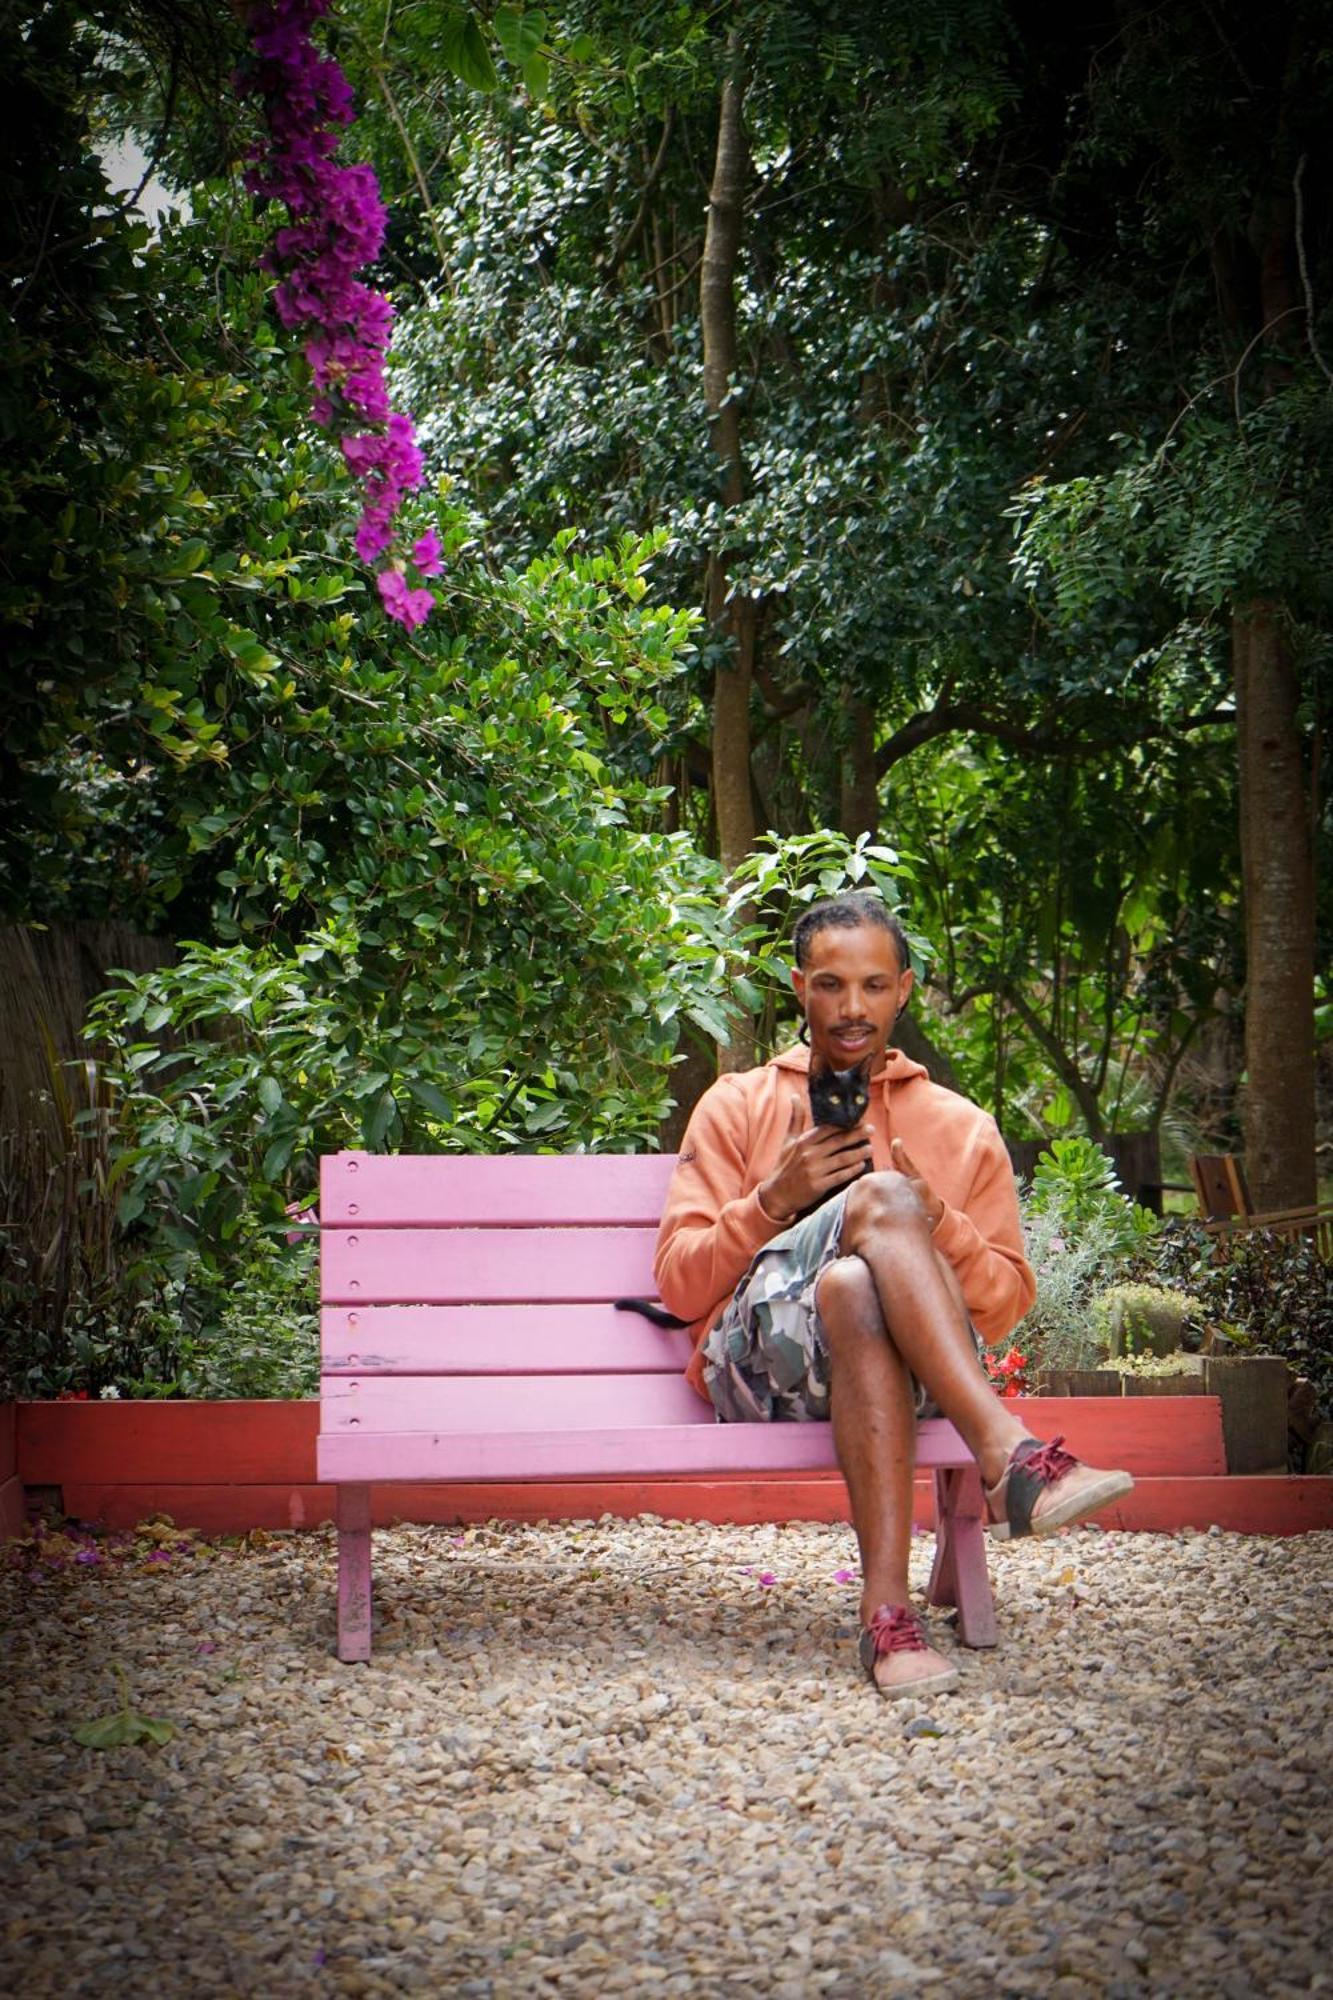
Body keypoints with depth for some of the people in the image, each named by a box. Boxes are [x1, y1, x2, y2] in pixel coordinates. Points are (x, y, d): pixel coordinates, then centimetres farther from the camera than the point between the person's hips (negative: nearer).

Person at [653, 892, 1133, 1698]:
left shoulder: (962, 1128, 22)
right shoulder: (736, 1107, 20)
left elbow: (1005, 1306, 15)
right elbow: (680, 1285, 9)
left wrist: (935, 1218, -4)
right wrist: (776, 1199, -7)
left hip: (906, 1374, 1)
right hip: (760, 1365, -1)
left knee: (857, 1287, -38)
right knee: (880, 1198, -32)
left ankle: (888, 1612, -49)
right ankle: (1014, 1458, -48)